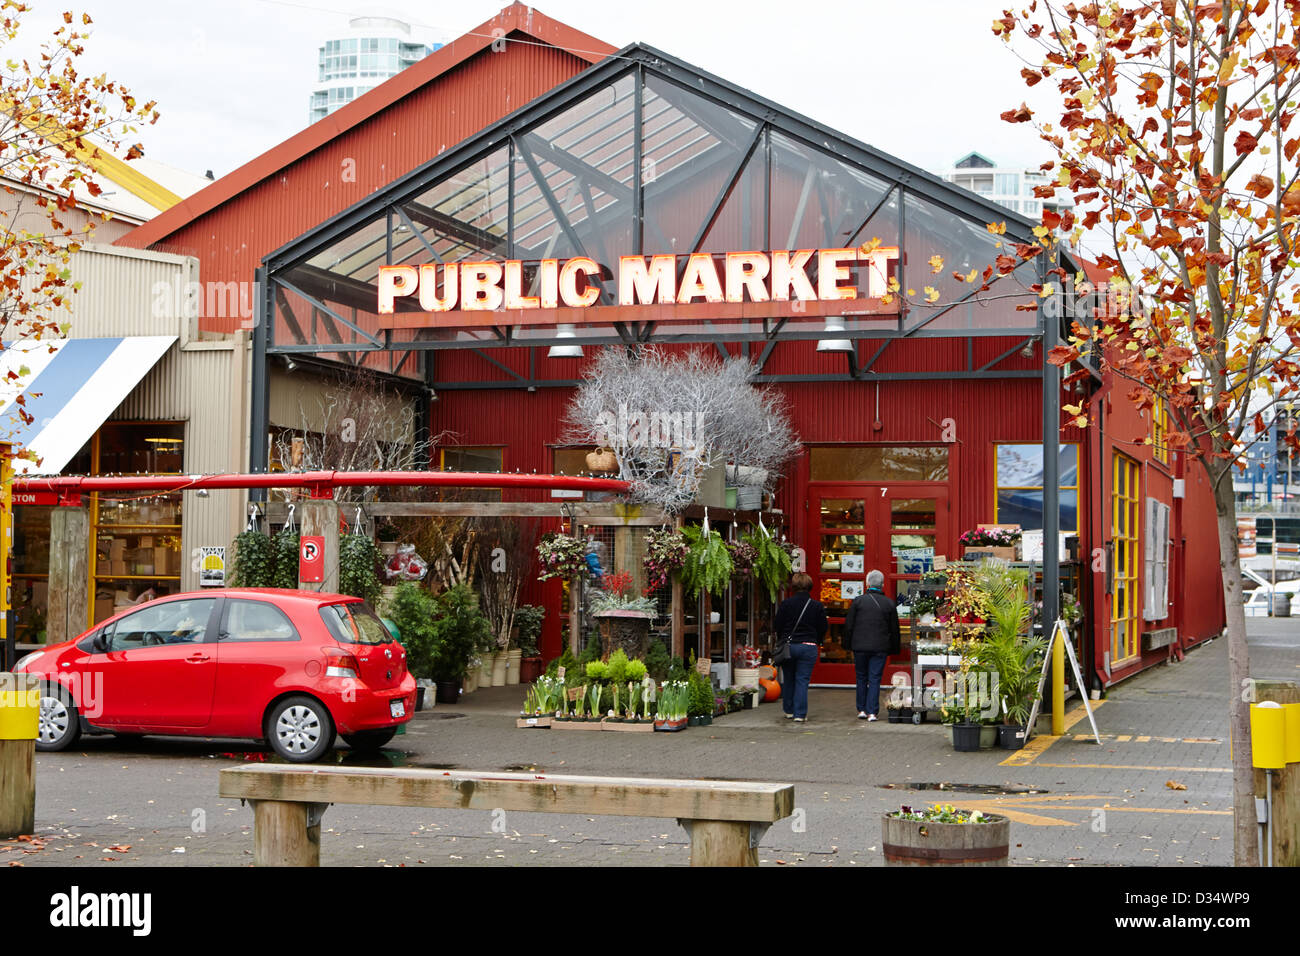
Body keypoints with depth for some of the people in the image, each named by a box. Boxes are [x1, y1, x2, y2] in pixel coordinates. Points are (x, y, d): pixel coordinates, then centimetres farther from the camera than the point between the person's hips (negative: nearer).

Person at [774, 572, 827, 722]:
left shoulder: (786, 604, -6)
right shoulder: (817, 606, -4)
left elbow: (777, 625, -1)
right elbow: (822, 629, 1)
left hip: (788, 646, 1)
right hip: (808, 647, 0)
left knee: (788, 679, 14)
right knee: (802, 680, 2)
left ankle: (789, 711, 22)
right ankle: (800, 714, -3)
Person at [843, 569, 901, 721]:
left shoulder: (858, 600, -3)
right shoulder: (889, 604, 1)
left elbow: (848, 625, 0)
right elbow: (894, 629, 6)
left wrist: (850, 644, 11)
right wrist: (894, 649, 16)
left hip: (860, 646, 0)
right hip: (880, 648, 0)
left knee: (861, 678, 13)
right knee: (875, 679, 3)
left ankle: (861, 709, 16)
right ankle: (872, 712, -2)